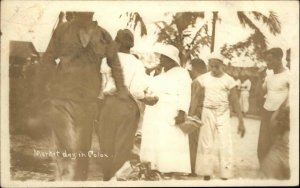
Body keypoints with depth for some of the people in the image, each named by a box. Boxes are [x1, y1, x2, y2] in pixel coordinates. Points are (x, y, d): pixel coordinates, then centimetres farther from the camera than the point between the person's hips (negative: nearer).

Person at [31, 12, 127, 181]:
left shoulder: (103, 36, 5)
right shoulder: (62, 30, 0)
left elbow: (114, 61, 18)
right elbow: (48, 60, 3)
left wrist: (121, 88, 18)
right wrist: (40, 91, 2)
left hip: (88, 100, 3)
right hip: (61, 98, -2)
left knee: (82, 149, 9)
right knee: (67, 148, -8)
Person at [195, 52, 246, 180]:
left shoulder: (228, 80, -5)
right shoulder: (203, 78, -1)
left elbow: (235, 101, -4)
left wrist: (241, 122, -8)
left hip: (223, 114, -1)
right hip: (207, 113, 2)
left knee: (225, 145, -4)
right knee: (206, 144, 6)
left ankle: (225, 175, 5)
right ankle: (206, 174, 16)